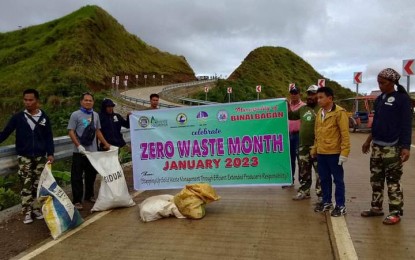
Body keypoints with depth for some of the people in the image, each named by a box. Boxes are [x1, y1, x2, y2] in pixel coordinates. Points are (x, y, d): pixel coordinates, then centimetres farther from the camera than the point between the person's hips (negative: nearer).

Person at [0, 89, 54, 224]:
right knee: (26, 185, 1)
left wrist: (50, 154, -3)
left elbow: (49, 137, 4)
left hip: (40, 157, 1)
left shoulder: (44, 117, 2)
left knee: (38, 184, 8)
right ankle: (27, 212, 10)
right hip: (24, 157, -1)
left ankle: (36, 209, 20)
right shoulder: (18, 117, -2)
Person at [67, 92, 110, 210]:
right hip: (80, 152, -5)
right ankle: (77, 200, 8)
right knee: (77, 176, 0)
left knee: (91, 175, 15)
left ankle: (89, 195, 31)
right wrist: (79, 146, -18)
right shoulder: (75, 115, -6)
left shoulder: (95, 115, 10)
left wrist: (106, 143, 14)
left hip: (93, 150, 5)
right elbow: (71, 132, -9)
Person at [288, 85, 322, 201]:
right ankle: (304, 192, 29)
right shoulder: (303, 109, 13)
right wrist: (287, 106, 6)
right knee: (303, 172, 16)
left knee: (319, 172, 1)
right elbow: (291, 116, 22)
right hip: (303, 146, 7)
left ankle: (321, 195, 12)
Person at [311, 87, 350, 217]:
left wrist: (344, 153, -17)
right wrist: (315, 148, 17)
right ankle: (326, 202, 30)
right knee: (324, 179, 15)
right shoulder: (320, 112, 11)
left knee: (338, 180, 5)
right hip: (321, 153, 7)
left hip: (334, 153, -7)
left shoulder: (339, 112, -11)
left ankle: (340, 206, 16)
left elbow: (345, 134, -13)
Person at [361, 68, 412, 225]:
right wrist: (368, 141, 19)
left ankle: (395, 212, 10)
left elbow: (406, 124, -10)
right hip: (377, 146, 7)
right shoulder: (379, 99, 12)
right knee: (376, 179, 11)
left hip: (393, 147, -7)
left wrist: (406, 147, -16)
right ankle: (376, 208, 22)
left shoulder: (402, 98, -7)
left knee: (392, 181, -1)